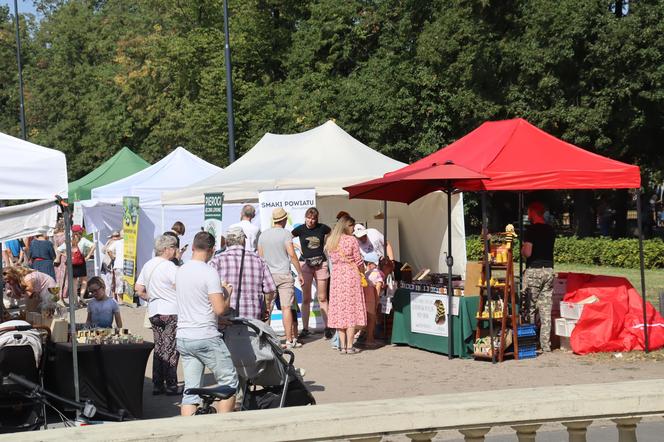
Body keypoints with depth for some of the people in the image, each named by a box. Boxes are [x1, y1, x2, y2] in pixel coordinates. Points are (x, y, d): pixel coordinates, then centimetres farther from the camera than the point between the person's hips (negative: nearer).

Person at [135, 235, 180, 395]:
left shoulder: (148, 265, 10)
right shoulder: (169, 266, -14)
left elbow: (139, 290, 13)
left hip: (153, 312, 7)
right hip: (171, 312, -7)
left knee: (159, 348, 12)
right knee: (171, 349, -3)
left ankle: (157, 385, 13)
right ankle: (171, 386, -2)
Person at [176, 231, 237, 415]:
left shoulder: (180, 271, 10)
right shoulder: (209, 273, -13)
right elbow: (220, 309, -17)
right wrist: (228, 294, 2)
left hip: (183, 338, 7)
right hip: (206, 338, -7)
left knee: (190, 390, 7)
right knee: (229, 381, 6)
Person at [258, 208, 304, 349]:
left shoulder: (263, 235, 9)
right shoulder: (285, 234, -7)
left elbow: (260, 256, 13)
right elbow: (292, 254, -12)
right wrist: (300, 273, -6)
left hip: (268, 275, 4)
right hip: (284, 275, -4)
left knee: (266, 308, 9)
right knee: (286, 307, -4)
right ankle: (289, 340, -4)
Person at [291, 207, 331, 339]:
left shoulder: (322, 228, 0)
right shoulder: (300, 229, -1)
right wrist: (298, 247, 2)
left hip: (321, 264, 0)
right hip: (305, 264, 0)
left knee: (322, 298, 2)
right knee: (306, 298, 2)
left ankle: (327, 328, 6)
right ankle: (305, 329, 6)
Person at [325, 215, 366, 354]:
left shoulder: (330, 241, 6)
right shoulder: (351, 240, -8)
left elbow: (332, 259, 11)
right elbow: (358, 261, -4)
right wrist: (362, 271, 14)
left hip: (336, 275, 4)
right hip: (351, 275, -4)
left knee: (339, 311, 7)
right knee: (352, 310, 0)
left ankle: (342, 345, 7)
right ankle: (350, 346, -2)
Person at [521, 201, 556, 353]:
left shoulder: (531, 230, -10)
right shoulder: (550, 230, 11)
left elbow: (527, 253, -16)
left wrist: (522, 249, 5)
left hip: (534, 270, -6)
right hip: (549, 269, 6)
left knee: (530, 308, 3)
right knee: (546, 310, 5)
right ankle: (545, 345, 5)